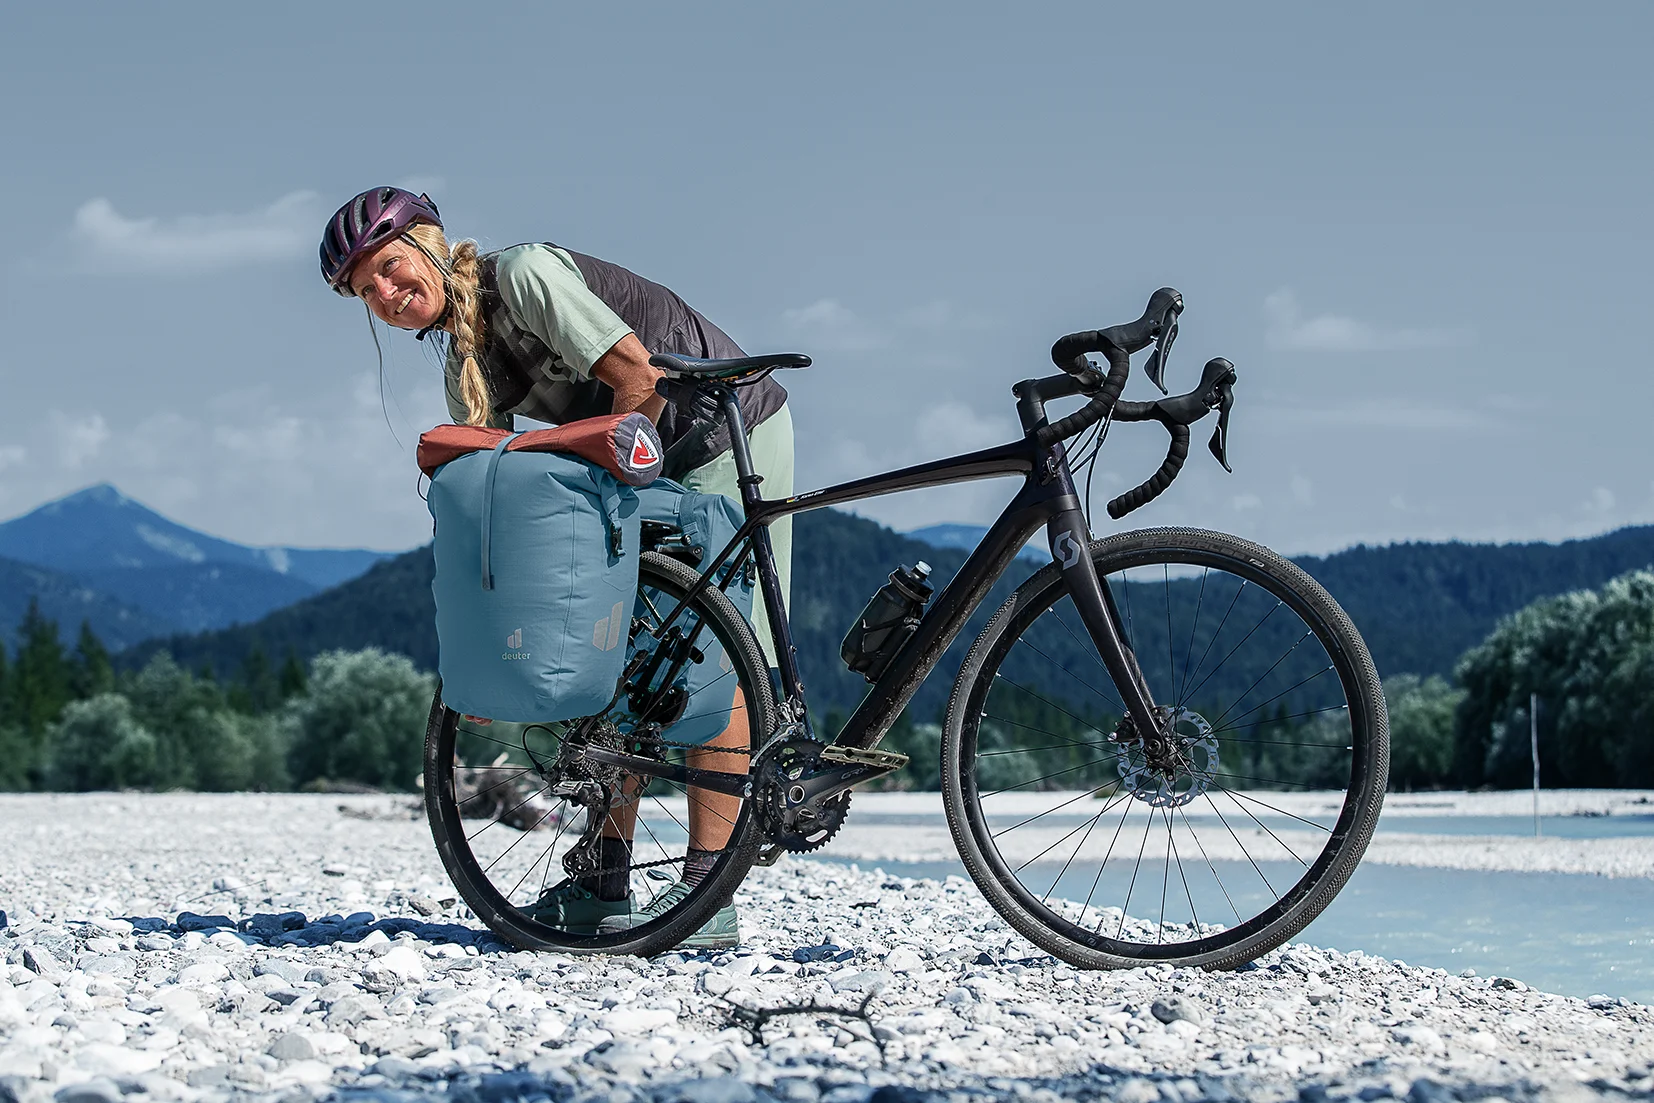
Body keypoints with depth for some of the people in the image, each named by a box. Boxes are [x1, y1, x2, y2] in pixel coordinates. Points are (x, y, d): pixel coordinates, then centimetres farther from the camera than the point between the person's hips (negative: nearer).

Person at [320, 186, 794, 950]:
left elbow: (638, 376, -25)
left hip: (732, 435, -8)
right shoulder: (467, 374, 5)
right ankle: (605, 884, 7)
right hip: (659, 463, 8)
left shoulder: (523, 273, -20)